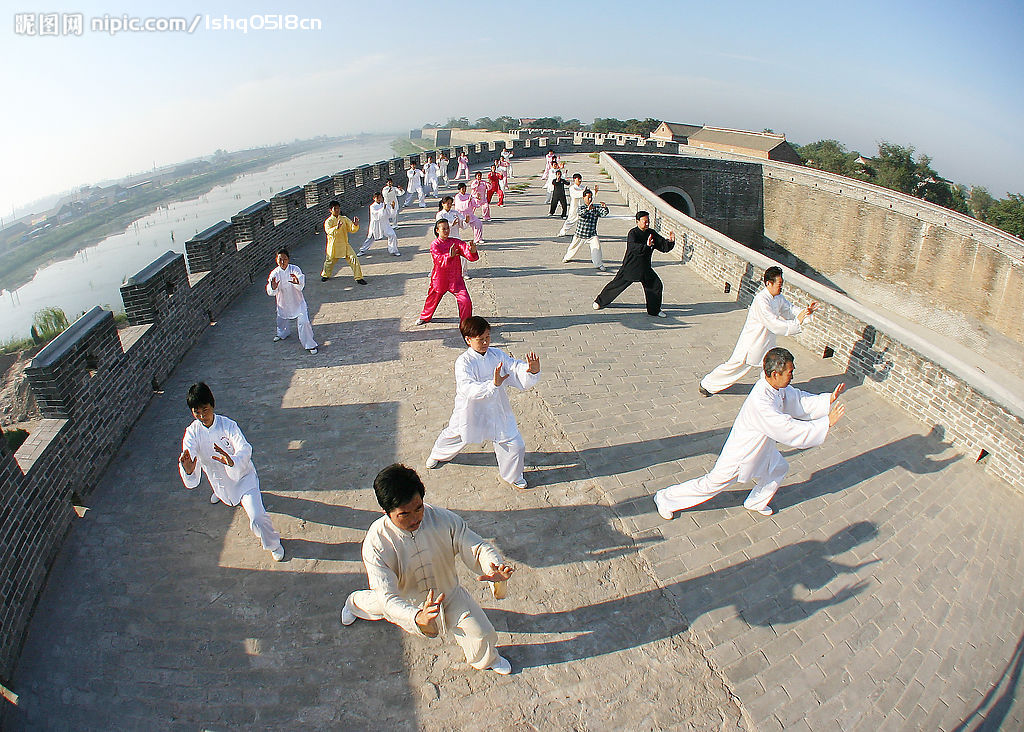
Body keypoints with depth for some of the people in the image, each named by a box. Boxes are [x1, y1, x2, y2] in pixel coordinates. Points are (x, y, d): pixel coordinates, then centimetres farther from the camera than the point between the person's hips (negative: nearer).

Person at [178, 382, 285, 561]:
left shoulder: (228, 425, -23)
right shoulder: (192, 432, -15)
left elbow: (245, 449, -38)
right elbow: (189, 456, -30)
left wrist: (232, 461, -61)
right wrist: (188, 471, -55)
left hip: (243, 475, -4)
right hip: (219, 479, 4)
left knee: (257, 517, -16)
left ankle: (272, 544, 12)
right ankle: (220, 493, 73)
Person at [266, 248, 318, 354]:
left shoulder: (295, 270, -17)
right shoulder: (274, 273, -12)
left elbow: (301, 285, -32)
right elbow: (271, 292, -20)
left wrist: (297, 282, -57)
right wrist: (273, 288, -44)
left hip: (297, 302, -3)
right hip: (283, 303, 3)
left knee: (303, 322, -13)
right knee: (282, 320, 24)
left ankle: (310, 344, 1)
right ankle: (282, 334, 59)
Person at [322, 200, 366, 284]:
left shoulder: (344, 219, 1)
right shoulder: (328, 221, -9)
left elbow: (352, 230, -4)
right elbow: (328, 230, -28)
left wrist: (355, 225, -26)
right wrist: (337, 227, -46)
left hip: (344, 244, 2)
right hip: (333, 246, -2)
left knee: (353, 258, -12)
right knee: (330, 261, 14)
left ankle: (358, 277, -3)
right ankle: (325, 275, 43)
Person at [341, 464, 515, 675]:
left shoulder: (443, 519, -31)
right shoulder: (375, 544, -35)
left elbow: (476, 547, -27)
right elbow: (388, 598, -37)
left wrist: (494, 568, -50)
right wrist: (417, 617, -56)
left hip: (448, 593, 1)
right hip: (406, 601, 0)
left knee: (482, 636, 2)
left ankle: (485, 660, 40)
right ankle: (354, 602, 65)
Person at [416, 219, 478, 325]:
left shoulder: (456, 242, -4)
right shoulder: (434, 245, -9)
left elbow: (469, 256, -16)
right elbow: (440, 260, -26)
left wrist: (472, 252, -40)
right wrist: (449, 256, -46)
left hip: (456, 279, 1)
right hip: (440, 279, 0)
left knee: (465, 301, -13)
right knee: (432, 300, 19)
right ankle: (425, 317, 49)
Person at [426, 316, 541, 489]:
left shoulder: (497, 355, -8)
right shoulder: (463, 362, -23)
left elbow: (515, 368, -15)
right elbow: (468, 388, -36)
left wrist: (532, 370, -37)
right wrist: (493, 384, -50)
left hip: (496, 411, 3)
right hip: (471, 411, -3)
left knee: (515, 445, 2)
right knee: (454, 436, 25)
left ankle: (512, 475, 33)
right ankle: (438, 454, 62)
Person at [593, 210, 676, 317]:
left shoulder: (651, 233, 3)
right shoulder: (633, 233, -15)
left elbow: (664, 246, 3)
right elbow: (633, 247, -33)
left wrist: (670, 241, -17)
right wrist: (646, 246, -47)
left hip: (645, 268, 6)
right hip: (630, 267, -6)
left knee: (656, 285, 0)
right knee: (616, 285, 3)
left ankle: (654, 310, 17)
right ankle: (600, 301, 24)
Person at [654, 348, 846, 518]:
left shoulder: (778, 387, -11)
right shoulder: (761, 402, -40)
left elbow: (801, 400, 4)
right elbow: (790, 431, -37)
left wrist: (829, 399, -10)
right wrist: (827, 423, -31)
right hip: (741, 454, -9)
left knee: (779, 468, 28)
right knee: (712, 484, 5)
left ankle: (756, 503, 52)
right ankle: (665, 497, 23)